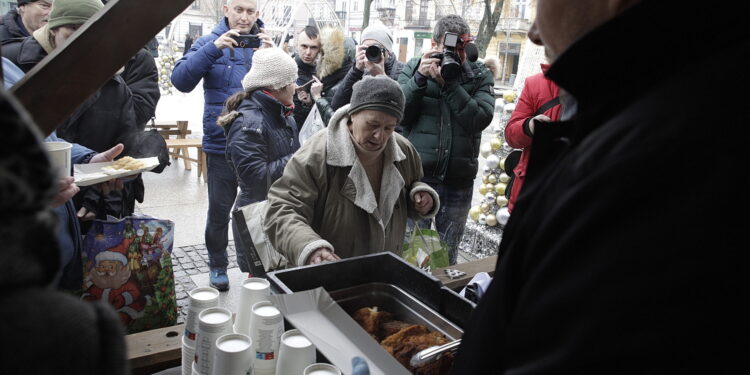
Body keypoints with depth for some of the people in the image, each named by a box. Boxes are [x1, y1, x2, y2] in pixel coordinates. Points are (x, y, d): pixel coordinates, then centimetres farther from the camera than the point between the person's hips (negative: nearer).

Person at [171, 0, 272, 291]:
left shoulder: (264, 43, 5)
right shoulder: (210, 42, 1)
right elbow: (181, 80, -12)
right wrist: (214, 48, -21)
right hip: (221, 143, -1)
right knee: (219, 208, 8)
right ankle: (218, 265, 25)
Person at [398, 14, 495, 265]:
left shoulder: (480, 76, 5)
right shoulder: (413, 69, 4)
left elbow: (481, 118, -10)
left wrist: (448, 83, -15)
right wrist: (419, 78, -15)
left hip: (459, 182, 1)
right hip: (418, 176, -1)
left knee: (448, 258, 11)